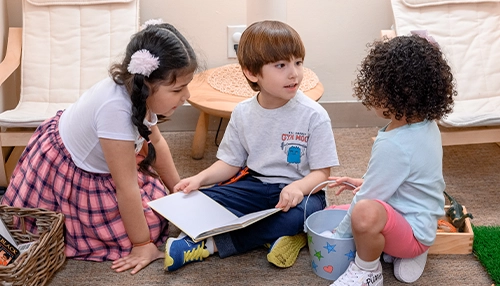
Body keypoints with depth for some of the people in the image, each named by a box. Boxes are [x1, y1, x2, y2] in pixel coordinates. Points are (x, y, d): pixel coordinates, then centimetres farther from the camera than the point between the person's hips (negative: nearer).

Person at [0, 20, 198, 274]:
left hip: (95, 166, 8)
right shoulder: (116, 107, -40)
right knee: (151, 222, -5)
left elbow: (156, 141, 4)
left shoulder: (139, 91, -16)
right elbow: (126, 187, -31)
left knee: (157, 200, 10)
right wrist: (142, 244, -21)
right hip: (65, 175, -8)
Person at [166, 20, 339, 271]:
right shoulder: (243, 113, -1)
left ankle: (213, 244, -24)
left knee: (296, 215, -38)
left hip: (299, 190, -3)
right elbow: (230, 163, 6)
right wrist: (201, 178, -14)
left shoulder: (313, 115, -12)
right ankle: (272, 235, -21)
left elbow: (321, 172, -10)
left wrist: (298, 187, -32)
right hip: (256, 185, 3)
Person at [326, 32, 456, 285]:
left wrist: (340, 234, -9)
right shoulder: (425, 124, -2)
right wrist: (365, 183, 11)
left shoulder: (394, 145, -32)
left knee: (366, 213, -41)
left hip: (412, 231, -10)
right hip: (420, 221, 10)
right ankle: (403, 252, 11)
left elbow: (368, 200, -23)